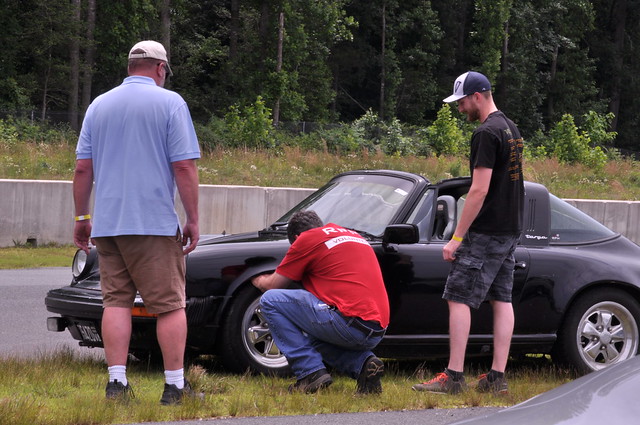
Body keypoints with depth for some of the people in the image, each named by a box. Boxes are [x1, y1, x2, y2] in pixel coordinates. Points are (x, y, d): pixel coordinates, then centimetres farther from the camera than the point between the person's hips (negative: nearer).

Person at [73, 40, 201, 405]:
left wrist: (82, 217, 18)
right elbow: (185, 168, -8)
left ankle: (117, 382, -2)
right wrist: (193, 221, -3)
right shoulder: (170, 103, -2)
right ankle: (175, 386, -2)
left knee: (116, 301, 5)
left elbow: (83, 169, 11)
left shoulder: (99, 105, 11)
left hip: (106, 223, 4)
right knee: (170, 305, 0)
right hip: (155, 222, -4)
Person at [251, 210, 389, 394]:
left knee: (270, 300, 1)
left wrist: (259, 281, 35)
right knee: (313, 338, 35)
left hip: (350, 322, -8)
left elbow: (272, 285, 11)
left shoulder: (306, 239, 3)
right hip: (377, 333, 8)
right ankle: (363, 363, 8)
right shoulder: (352, 235, 25)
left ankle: (310, 372, -5)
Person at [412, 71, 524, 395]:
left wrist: (457, 237, -18)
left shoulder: (487, 134, -16)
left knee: (459, 298, -7)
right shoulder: (511, 129, 16)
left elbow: (479, 190, -20)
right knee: (502, 300, 7)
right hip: (511, 229, 10)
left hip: (486, 233, -10)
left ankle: (453, 377, -10)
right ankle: (497, 377, 6)